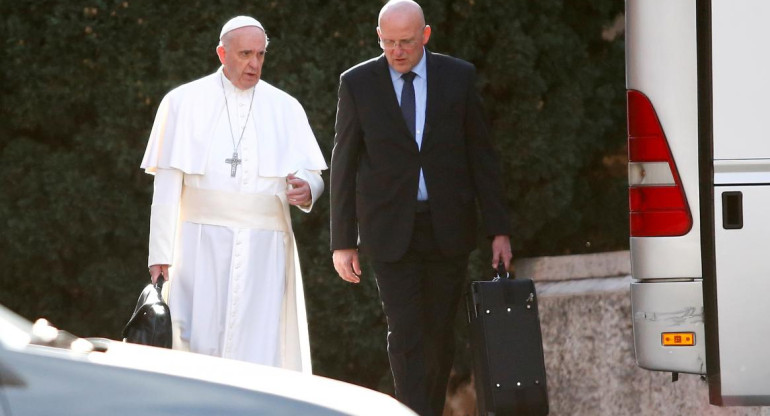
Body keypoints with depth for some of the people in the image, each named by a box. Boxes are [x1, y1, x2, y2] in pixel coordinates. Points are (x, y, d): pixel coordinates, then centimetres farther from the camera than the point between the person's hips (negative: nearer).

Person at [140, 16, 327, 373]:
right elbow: (167, 184, 2)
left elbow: (311, 172, 9)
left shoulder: (285, 109, 11)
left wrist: (307, 189, -17)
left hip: (263, 248, 1)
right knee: (201, 342, -6)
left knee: (256, 344, -6)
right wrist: (161, 254, -4)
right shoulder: (184, 102, 5)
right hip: (203, 242, -1)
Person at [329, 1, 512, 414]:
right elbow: (344, 165, 1)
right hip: (390, 229, -2)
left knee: (439, 334, 9)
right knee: (405, 336, -10)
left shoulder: (458, 77, 0)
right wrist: (343, 241, -2)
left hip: (447, 226, 2)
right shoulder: (358, 83, -2)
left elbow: (481, 157, 4)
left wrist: (499, 229, 0)